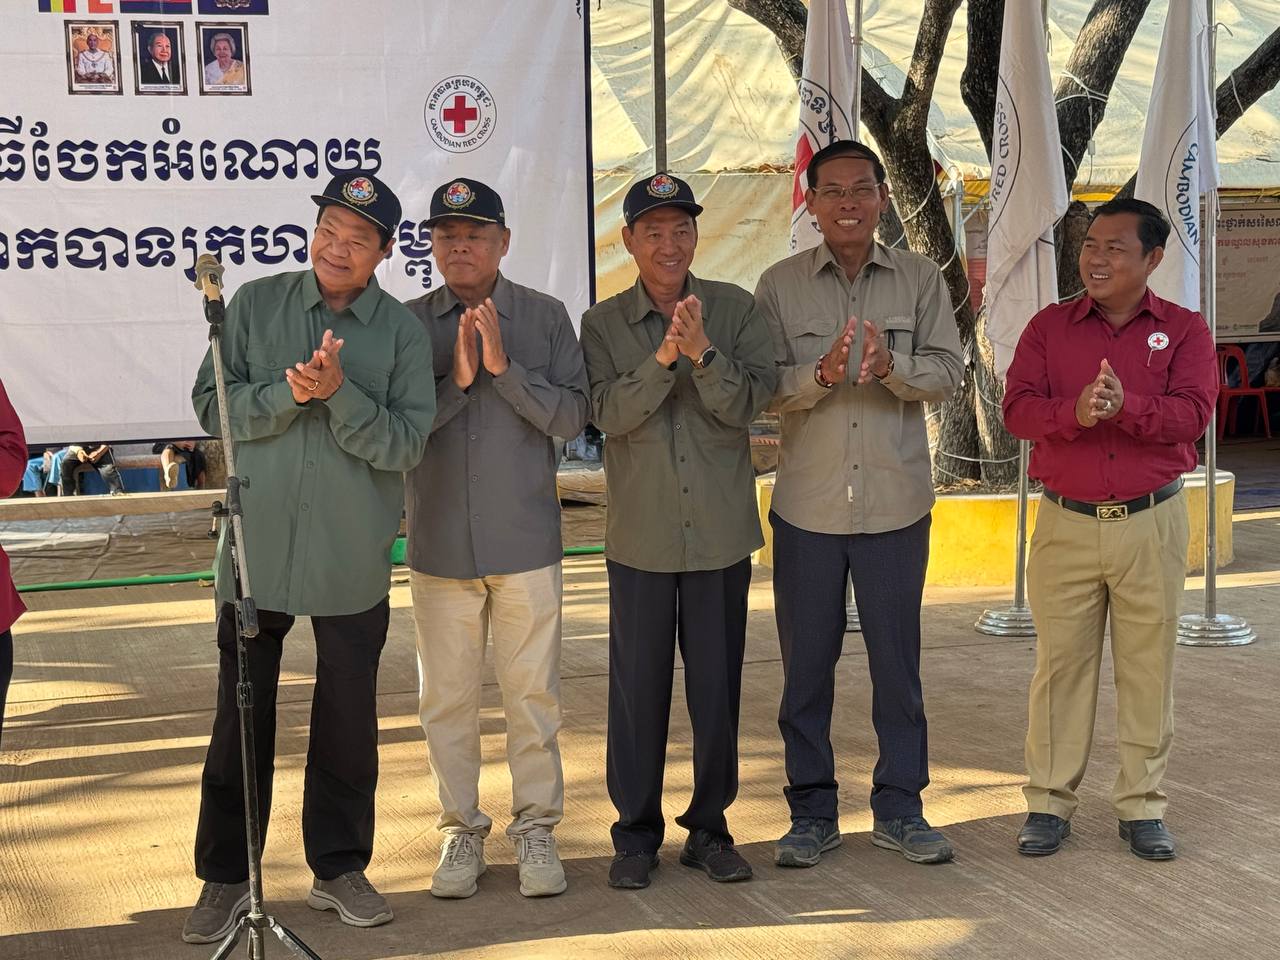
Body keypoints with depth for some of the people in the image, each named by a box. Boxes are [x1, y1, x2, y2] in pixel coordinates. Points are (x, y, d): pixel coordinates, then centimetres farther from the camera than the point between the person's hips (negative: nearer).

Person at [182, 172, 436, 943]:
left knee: (349, 719, 11)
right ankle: (226, 878, 19)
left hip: (352, 560, 0)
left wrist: (338, 393, -23)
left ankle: (340, 866, 27)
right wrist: (289, 394, -20)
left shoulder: (402, 331, -1)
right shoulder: (255, 306, 1)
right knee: (241, 718, 7)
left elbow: (406, 445, -9)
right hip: (256, 550, 0)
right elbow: (212, 407, -5)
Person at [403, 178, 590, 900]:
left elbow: (572, 415, -6)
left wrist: (504, 367, -16)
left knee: (533, 692, 3)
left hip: (525, 539, -1)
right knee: (448, 698, 7)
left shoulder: (546, 317, 2)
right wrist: (456, 379, -16)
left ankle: (536, 826, 16)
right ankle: (463, 830, 20)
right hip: (440, 542, 1)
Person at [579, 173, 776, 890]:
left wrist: (703, 353, -24)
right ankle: (637, 832, 18)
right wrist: (664, 356, -25)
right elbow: (610, 413, -12)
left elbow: (750, 403, -9)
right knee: (639, 688, 5)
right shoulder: (603, 324, 2)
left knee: (718, 686, 7)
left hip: (721, 532, 1)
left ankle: (710, 826, 21)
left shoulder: (736, 309, 2)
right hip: (641, 535, 0)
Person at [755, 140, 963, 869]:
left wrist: (890, 365, -23)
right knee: (806, 663, 6)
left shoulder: (921, 279, 3)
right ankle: (812, 811, 18)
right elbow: (763, 389, -5)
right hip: (808, 505, 0)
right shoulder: (780, 286, 1)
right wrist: (820, 376, -25)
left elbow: (948, 372, -4)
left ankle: (900, 807, 21)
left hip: (896, 505, 0)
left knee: (897, 659, 8)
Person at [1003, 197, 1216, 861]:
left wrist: (1126, 405, -29)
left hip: (1151, 525, 0)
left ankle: (1142, 806, 17)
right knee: (1060, 662, 3)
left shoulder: (1184, 330, 4)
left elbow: (1192, 413, -12)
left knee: (1148, 668, 5)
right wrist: (1074, 412, -27)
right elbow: (1017, 409, -7)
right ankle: (1049, 803, 13)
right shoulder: (1049, 326, 7)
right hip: (1066, 524, 1)